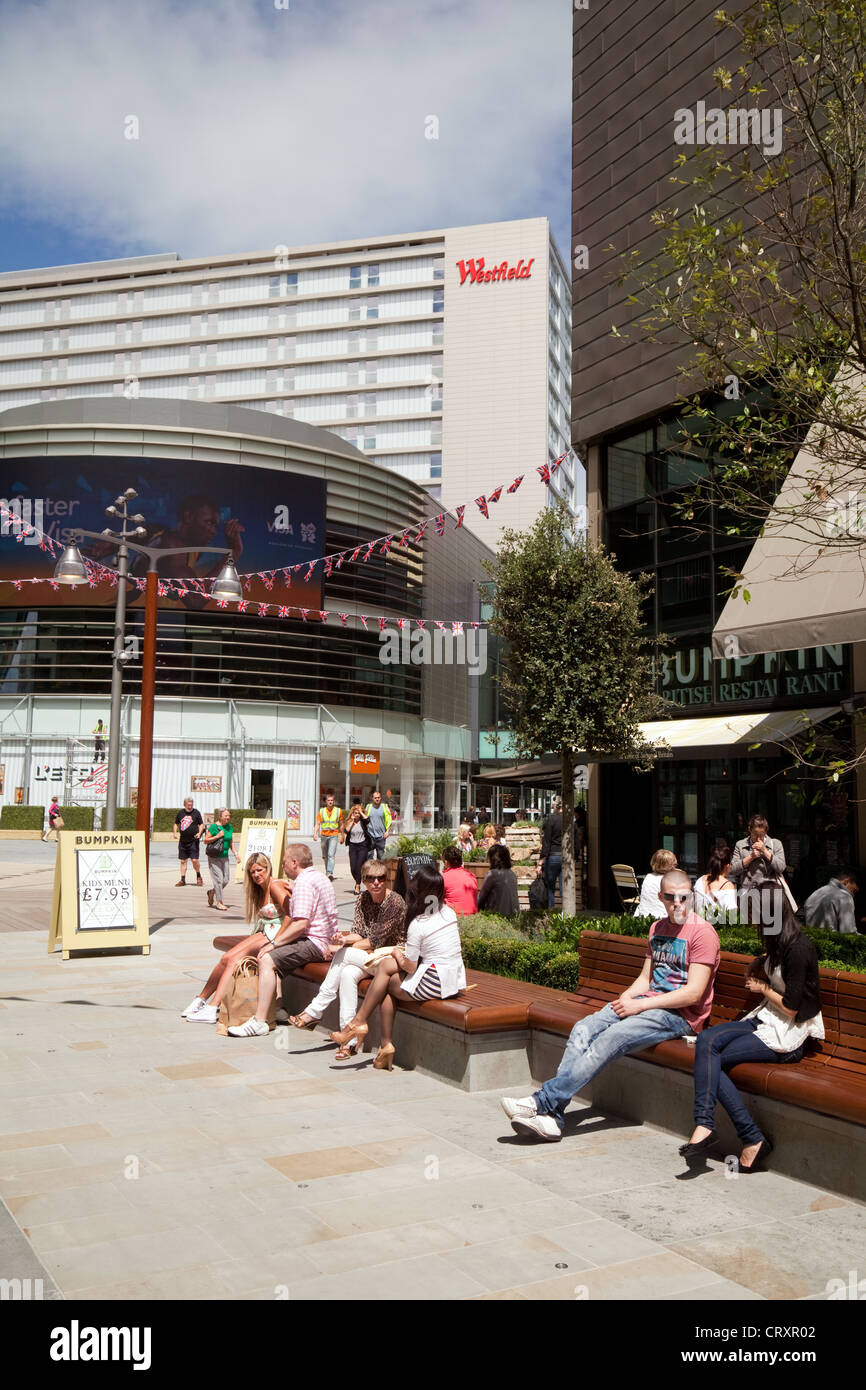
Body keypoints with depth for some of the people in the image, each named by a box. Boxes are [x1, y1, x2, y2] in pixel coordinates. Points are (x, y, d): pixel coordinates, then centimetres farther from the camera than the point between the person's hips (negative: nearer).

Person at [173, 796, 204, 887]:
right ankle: (182, 879, 15)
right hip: (182, 840, 4)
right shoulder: (180, 813, 9)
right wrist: (175, 833, 4)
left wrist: (199, 833, -13)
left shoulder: (196, 813, 0)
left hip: (193, 840, -4)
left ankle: (198, 877, 13)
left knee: (194, 860, -9)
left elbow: (201, 824, 4)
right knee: (183, 861, 7)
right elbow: (176, 824, 20)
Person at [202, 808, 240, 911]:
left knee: (225, 880, 5)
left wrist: (235, 853, 6)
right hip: (214, 857, -6)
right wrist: (217, 836, -19)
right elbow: (205, 840, -9)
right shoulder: (214, 826, -9)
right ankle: (219, 902, 2)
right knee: (218, 879, -7)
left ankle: (212, 892, 31)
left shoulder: (230, 827, 9)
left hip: (225, 857, 6)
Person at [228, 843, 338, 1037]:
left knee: (267, 959, -19)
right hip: (325, 942, 11)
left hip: (313, 943, -11)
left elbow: (300, 924, -24)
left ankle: (259, 1021, -23)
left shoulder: (304, 882, -15)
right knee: (275, 955, 17)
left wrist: (274, 943, -19)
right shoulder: (320, 877, 18)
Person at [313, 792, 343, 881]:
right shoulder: (321, 811, 4)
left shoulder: (338, 811, 3)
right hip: (324, 835, 2)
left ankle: (330, 873, -24)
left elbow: (341, 825, 11)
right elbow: (318, 823, 3)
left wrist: (342, 836, 14)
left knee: (331, 854, -17)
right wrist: (315, 833, -13)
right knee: (325, 856, 10)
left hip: (334, 835, -2)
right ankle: (327, 872, 26)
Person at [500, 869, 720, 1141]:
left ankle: (543, 1102, -27)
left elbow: (694, 993, -15)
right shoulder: (657, 928, 16)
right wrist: (625, 998, -4)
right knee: (583, 1029, -15)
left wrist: (640, 1005, -16)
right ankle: (552, 1117, -22)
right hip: (647, 1002, 7)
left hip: (679, 1015, -7)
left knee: (612, 1038, -27)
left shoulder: (703, 932, -9)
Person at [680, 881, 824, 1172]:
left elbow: (791, 1007, -16)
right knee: (707, 1039, -19)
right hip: (765, 1019, 9)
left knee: (710, 1060, -20)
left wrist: (763, 987, -1)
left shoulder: (799, 948, -15)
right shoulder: (778, 943, 13)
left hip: (787, 1034, -8)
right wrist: (759, 968, 6)